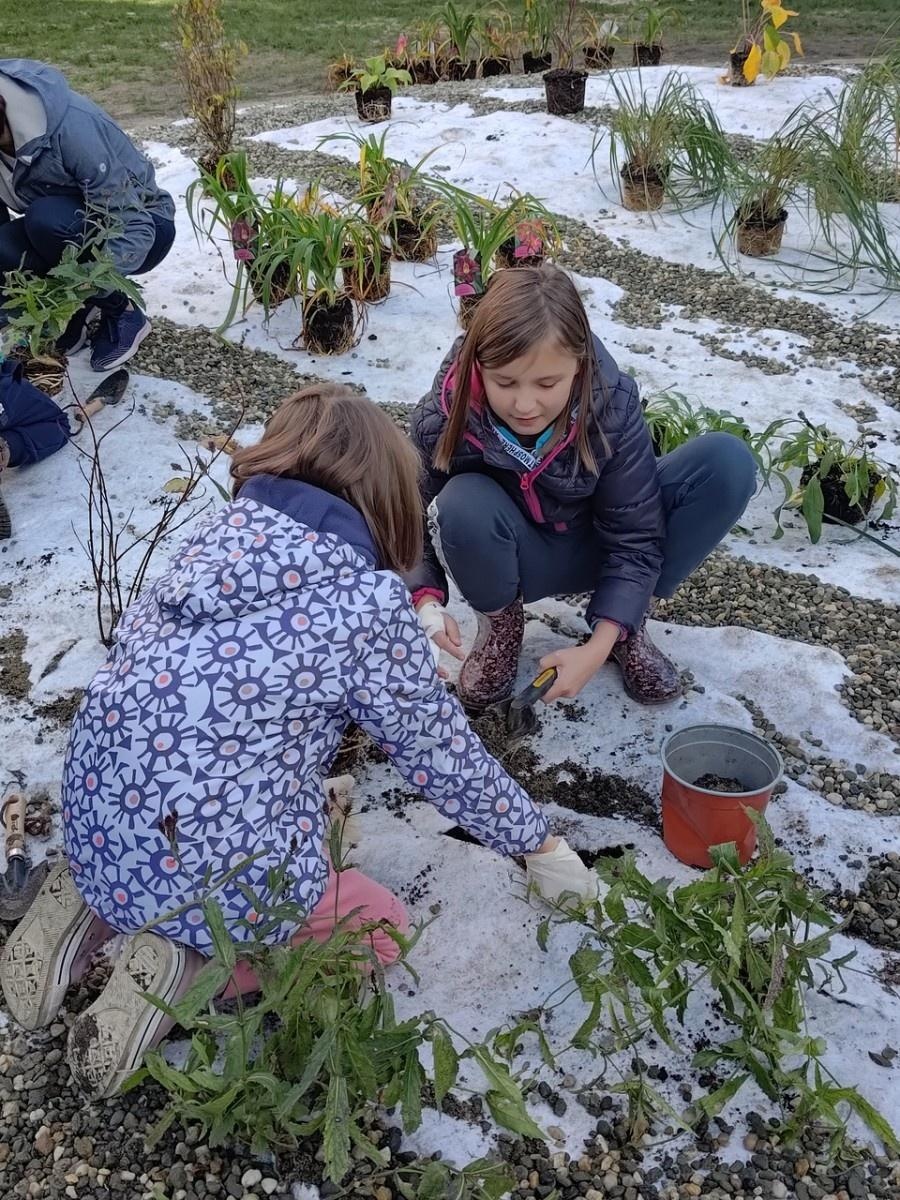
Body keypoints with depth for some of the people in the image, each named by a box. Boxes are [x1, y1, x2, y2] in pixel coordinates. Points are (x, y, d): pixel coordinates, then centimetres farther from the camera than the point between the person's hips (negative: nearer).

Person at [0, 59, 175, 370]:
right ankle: (77, 306, 3)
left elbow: (134, 227, -32)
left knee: (46, 218, -34)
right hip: (76, 231, 5)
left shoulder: (70, 124, -31)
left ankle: (122, 313, -11)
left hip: (144, 228, -5)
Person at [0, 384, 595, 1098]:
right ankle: (191, 964, -1)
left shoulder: (220, 535, 3)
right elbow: (443, 754, -4)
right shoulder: (370, 602, -14)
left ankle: (93, 907, 14)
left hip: (95, 834, 7)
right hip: (213, 876, -6)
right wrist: (542, 846, 14)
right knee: (380, 923, 21)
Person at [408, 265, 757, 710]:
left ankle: (628, 622, -4)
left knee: (727, 463, -21)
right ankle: (500, 622, -3)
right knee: (462, 502, -38)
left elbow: (634, 538, -22)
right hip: (512, 563, -1)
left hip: (592, 549, 1)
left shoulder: (613, 405, -27)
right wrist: (427, 600, -35)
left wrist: (598, 647, -30)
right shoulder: (441, 422, -28)